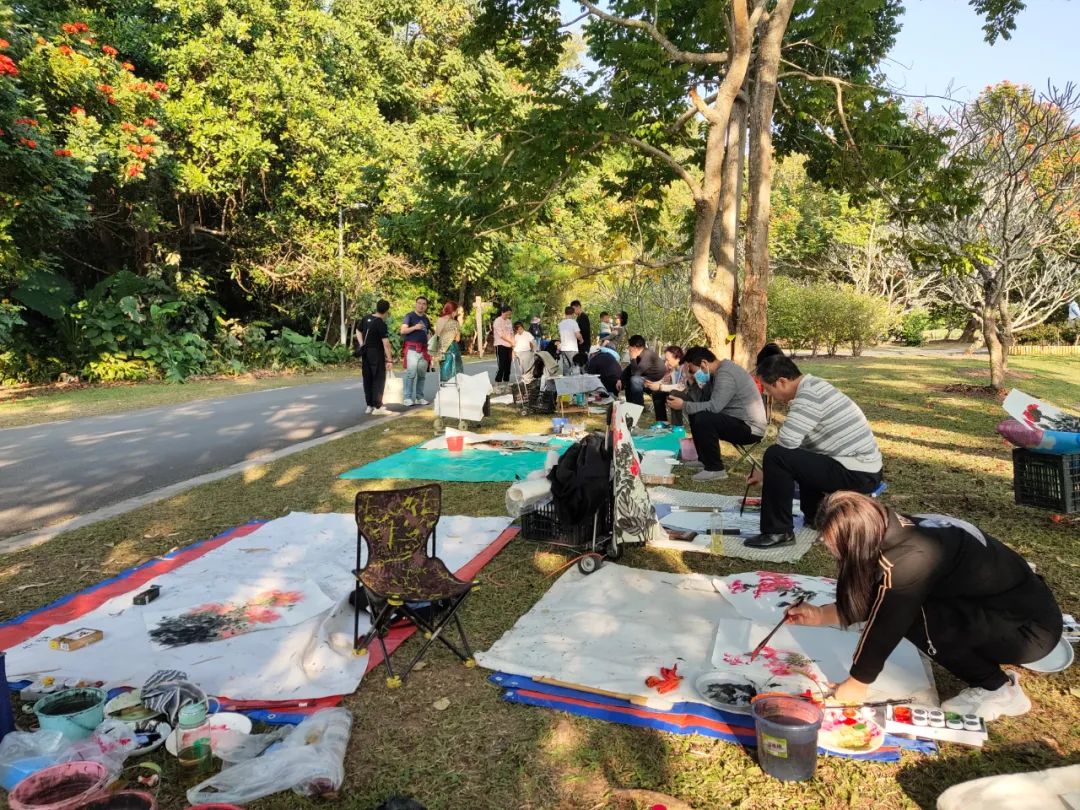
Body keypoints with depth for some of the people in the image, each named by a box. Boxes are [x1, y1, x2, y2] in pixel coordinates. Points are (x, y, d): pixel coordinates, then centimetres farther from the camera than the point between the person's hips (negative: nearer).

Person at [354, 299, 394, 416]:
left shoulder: (365, 318, 5)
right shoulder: (381, 324, -17)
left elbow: (358, 331, 17)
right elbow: (385, 343, -19)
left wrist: (362, 345, 13)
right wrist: (389, 360, -18)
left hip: (365, 353, 7)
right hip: (377, 354, -7)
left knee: (367, 379, 12)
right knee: (379, 380, -1)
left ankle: (369, 405, 19)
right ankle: (377, 407, -4)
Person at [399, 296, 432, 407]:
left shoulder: (426, 319, 19)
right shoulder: (410, 316, 2)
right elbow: (403, 330, -9)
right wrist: (415, 327, -23)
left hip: (423, 350, 6)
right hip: (412, 349, -6)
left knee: (422, 375, 7)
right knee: (411, 374, -10)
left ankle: (419, 397, 14)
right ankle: (408, 398, -7)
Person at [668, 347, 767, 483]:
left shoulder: (725, 374, -21)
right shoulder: (720, 370, 10)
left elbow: (714, 406, -31)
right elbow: (704, 401, 9)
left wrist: (684, 406, -23)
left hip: (749, 428, -10)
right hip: (737, 421, 10)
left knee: (703, 419, -28)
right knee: (695, 413, 11)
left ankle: (715, 469, -16)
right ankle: (704, 459, 16)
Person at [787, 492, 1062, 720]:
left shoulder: (911, 559, -31)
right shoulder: (898, 531, -6)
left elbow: (885, 625, -20)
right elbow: (873, 602, 7)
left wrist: (855, 686, -7)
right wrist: (820, 615, 2)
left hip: (1032, 628, -8)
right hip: (1013, 606, 8)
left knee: (911, 616, -23)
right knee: (904, 607, -1)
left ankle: (998, 691, -2)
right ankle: (992, 678, 10)